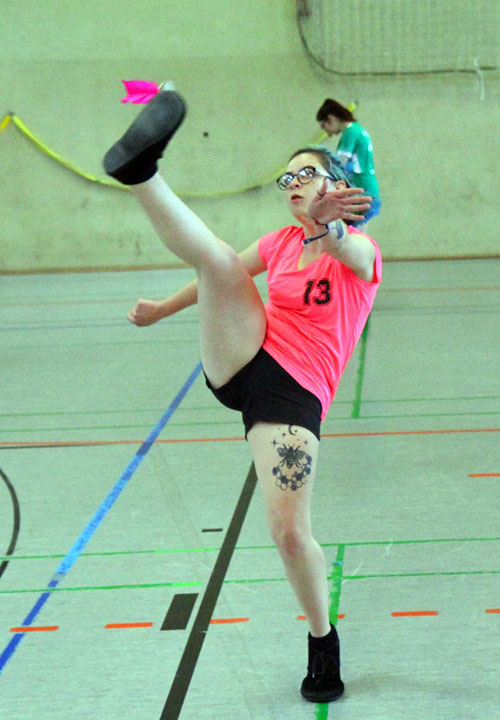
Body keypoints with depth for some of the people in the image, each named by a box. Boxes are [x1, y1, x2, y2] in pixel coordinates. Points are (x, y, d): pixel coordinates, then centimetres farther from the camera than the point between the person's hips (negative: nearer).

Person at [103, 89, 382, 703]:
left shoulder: (361, 251, -2)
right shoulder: (279, 243, 16)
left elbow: (348, 251, -28)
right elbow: (223, 276, 31)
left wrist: (329, 224, -50)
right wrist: (163, 309, 33)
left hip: (294, 396, -4)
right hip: (242, 361, 4)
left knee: (289, 531, -13)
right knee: (219, 259, -19)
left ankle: (323, 641, 13)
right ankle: (139, 170, -42)